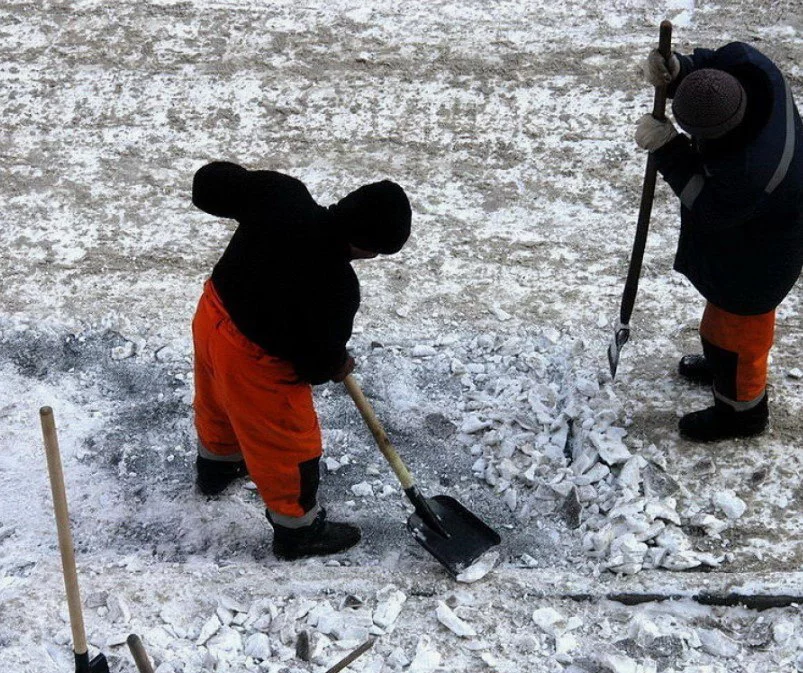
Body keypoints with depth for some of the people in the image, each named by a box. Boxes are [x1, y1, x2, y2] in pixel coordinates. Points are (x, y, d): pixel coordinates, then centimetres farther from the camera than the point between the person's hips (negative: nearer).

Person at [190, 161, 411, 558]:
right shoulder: (335, 285, -33)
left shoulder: (281, 194, -19)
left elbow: (210, 182, -7)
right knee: (289, 448, 16)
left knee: (218, 405, 36)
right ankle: (298, 531, 39)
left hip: (211, 314, 8)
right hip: (253, 361, -8)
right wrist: (336, 366, 4)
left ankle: (216, 467, 66)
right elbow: (318, 359, -20)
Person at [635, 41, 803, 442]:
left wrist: (667, 149, -28)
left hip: (757, 251, -9)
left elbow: (709, 209, -27)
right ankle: (723, 364, 61)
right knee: (728, 313, 33)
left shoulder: (749, 172, -46)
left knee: (736, 325, 16)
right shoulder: (743, 63, -27)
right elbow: (706, 64, -6)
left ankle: (742, 409, 42)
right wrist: (675, 70, -29)